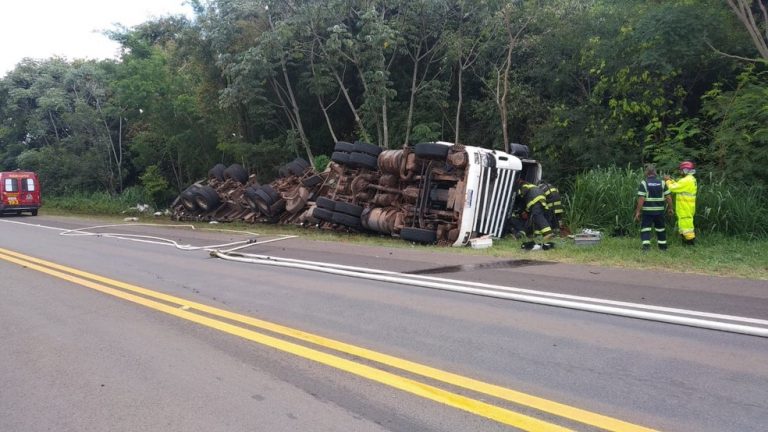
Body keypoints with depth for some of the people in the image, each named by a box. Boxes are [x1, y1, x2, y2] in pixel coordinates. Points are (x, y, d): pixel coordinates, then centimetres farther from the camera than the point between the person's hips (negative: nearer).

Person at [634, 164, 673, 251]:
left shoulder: (644, 183, -9)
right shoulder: (662, 183, 1)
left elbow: (641, 199, -14)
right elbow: (668, 197, 0)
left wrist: (638, 211, -10)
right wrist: (670, 208, 14)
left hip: (647, 211, -3)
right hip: (659, 210, 3)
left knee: (645, 228, 2)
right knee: (660, 228, 18)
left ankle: (646, 245, -14)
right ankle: (663, 246, 28)